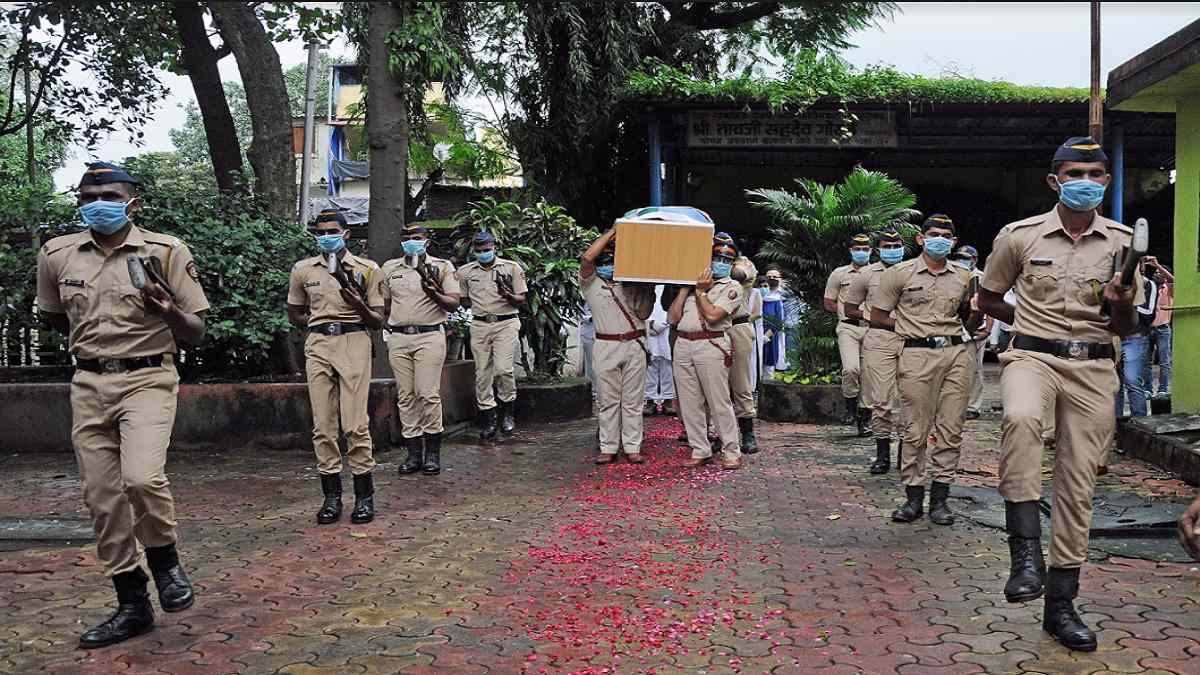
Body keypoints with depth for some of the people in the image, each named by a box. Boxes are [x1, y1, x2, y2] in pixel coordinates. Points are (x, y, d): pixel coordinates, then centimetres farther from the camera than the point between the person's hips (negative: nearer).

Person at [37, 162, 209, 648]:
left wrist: (169, 310, -20)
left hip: (147, 380, -4)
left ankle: (165, 561, 4)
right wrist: (87, 341, 15)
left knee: (142, 477, -26)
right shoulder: (56, 254, 6)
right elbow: (52, 315, 25)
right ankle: (132, 605, 19)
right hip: (88, 385, 4)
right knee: (102, 498, 6)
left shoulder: (166, 251, -4)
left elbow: (196, 334, -3)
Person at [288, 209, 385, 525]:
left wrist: (359, 305, -16)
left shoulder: (366, 269, 3)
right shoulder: (303, 270, 10)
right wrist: (321, 325, 5)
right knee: (322, 425, 2)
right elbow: (294, 314, 21)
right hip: (318, 346, 3)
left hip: (354, 343, -3)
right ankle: (331, 495, 10)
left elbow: (378, 321, 4)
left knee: (356, 424, -7)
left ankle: (364, 495, 3)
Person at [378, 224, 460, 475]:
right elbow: (384, 305, 23)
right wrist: (388, 323, 7)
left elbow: (454, 303, -2)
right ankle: (413, 452, 9)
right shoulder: (389, 268, 16)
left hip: (430, 336, -4)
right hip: (398, 338, 4)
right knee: (405, 396, 3)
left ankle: (432, 452, 0)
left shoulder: (442, 267, 5)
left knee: (428, 394, -9)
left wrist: (434, 293, -18)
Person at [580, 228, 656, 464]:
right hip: (606, 346, -2)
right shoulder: (591, 283, 6)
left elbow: (644, 314, 7)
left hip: (634, 345, 2)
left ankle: (632, 447, 9)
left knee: (633, 400, 3)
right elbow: (586, 257, -13)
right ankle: (608, 447, 10)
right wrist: (611, 232, -8)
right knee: (608, 400, 3)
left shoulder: (631, 284, 13)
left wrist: (649, 290, -5)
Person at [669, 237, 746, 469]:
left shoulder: (732, 287, 6)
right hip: (683, 345, 5)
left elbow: (713, 315, -10)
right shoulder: (693, 282, 19)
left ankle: (732, 452, 3)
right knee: (689, 403, 6)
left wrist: (700, 291, -1)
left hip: (711, 345, -5)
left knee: (719, 402, -5)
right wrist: (684, 288, 7)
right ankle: (700, 450, 15)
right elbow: (673, 318, 11)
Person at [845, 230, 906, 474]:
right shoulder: (868, 274, 10)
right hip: (879, 338, -2)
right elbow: (849, 309, 13)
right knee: (881, 399, -5)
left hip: (910, 338, 2)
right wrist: (872, 317, -2)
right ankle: (882, 453, 4)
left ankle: (904, 452, 14)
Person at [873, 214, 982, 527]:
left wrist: (978, 311, 1)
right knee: (916, 430, -3)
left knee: (951, 429, 2)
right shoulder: (900, 273, 5)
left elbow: (969, 324, 23)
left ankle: (940, 497, 9)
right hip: (918, 355, -4)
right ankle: (913, 495, 6)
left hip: (956, 353, 4)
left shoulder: (962, 277, 17)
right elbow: (877, 316, 6)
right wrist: (914, 327, 3)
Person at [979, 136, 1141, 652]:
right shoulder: (1020, 235, 1)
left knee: (1078, 484, 4)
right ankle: (1026, 552, -31)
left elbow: (1126, 330, 11)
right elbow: (987, 299, 15)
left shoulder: (1123, 242, 7)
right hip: (1033, 356, -2)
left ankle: (1061, 604, 16)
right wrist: (1033, 323, 8)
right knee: (1020, 418, -38)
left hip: (1094, 366, 3)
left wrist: (1122, 307, -10)